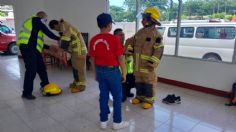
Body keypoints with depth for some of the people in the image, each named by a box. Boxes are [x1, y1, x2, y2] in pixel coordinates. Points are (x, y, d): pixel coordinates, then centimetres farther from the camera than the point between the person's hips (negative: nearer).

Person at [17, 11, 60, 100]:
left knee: (41, 67, 15)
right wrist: (58, 38, 7)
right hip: (27, 47, -10)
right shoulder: (35, 19, 3)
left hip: (33, 48, 10)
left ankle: (45, 85, 31)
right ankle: (26, 93, 0)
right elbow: (47, 32, -3)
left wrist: (48, 47, 27)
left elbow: (37, 41, 29)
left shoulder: (34, 25, 31)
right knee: (31, 70, -9)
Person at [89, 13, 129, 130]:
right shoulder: (114, 39, -16)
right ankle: (117, 122, 21)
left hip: (100, 71, 5)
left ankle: (103, 121, 26)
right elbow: (120, 58, -13)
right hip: (112, 71, -5)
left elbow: (92, 59, 6)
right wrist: (124, 73, -1)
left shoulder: (93, 40, -1)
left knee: (103, 95, 15)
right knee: (117, 96, 10)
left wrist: (95, 73, 17)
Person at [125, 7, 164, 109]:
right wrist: (128, 50, 0)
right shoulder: (140, 32, 9)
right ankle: (139, 96, 32)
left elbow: (159, 50, -16)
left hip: (147, 64, -7)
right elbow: (132, 42, 17)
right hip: (137, 63, 7)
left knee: (148, 83, 4)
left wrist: (153, 62, -21)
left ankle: (149, 100, 18)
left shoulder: (156, 35, -13)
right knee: (138, 81, 16)